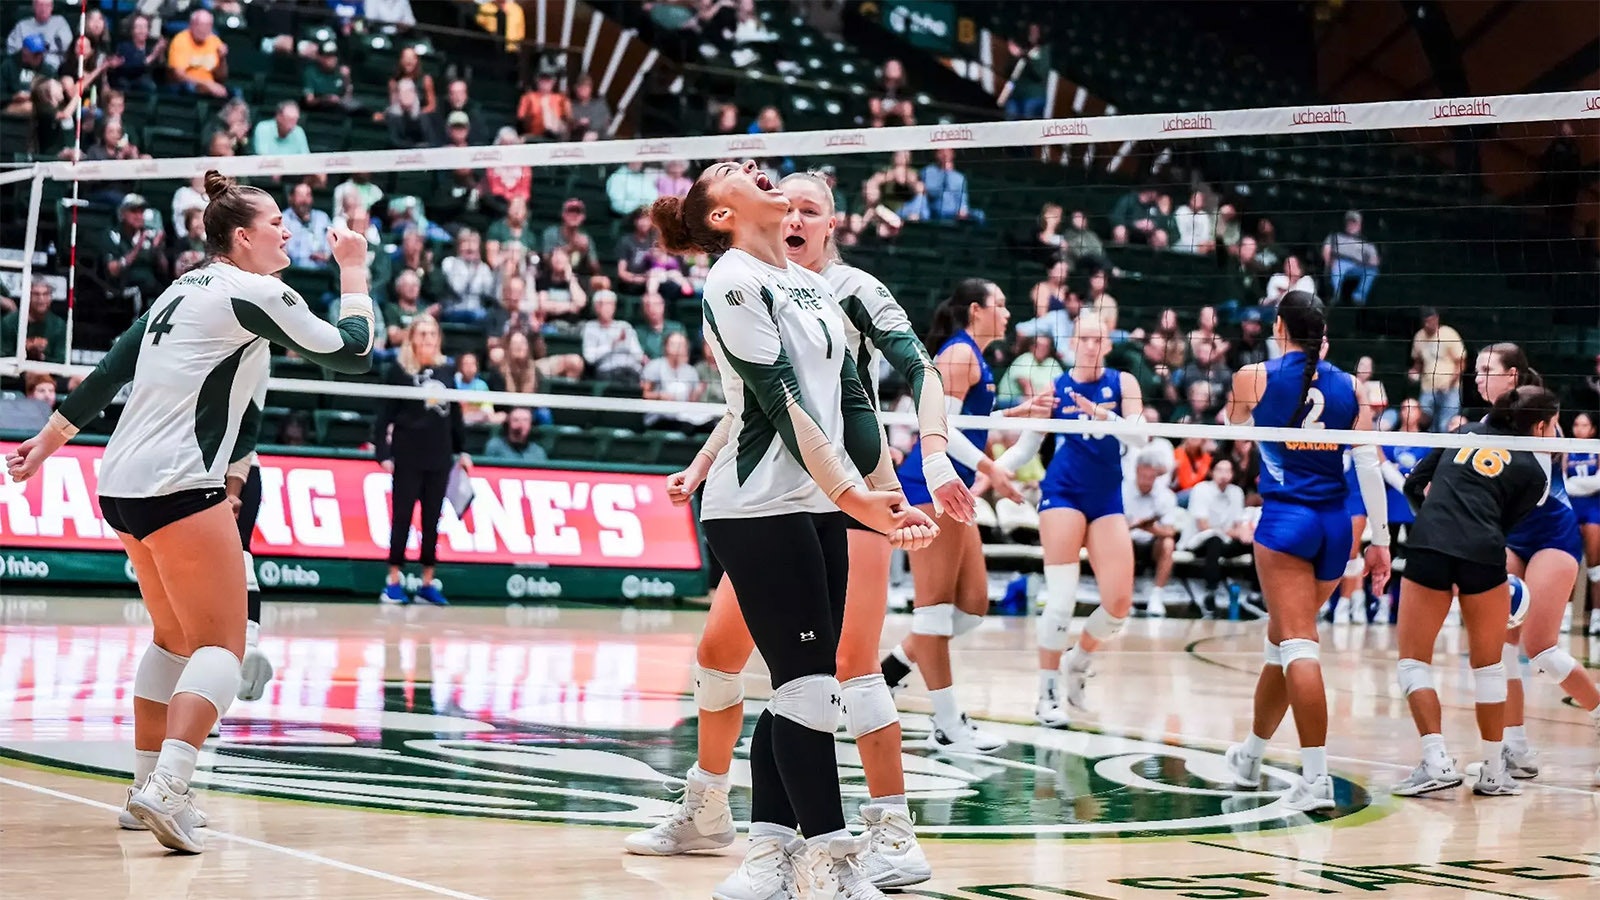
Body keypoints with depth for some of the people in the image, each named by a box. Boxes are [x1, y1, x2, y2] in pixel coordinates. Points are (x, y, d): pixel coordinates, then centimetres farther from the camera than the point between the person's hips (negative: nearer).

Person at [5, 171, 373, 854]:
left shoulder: (181, 291, 17)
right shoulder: (255, 293, -7)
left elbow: (108, 373, 18)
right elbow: (351, 354, -2)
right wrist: (355, 277, 12)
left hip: (123, 486, 9)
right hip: (178, 488, -9)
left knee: (174, 638, 19)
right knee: (221, 645, -8)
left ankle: (147, 784, 21)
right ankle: (165, 789, -24)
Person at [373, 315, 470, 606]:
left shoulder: (446, 369, 9)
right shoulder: (399, 370, -3)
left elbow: (455, 414, 15)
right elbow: (385, 414, -5)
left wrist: (462, 451, 14)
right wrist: (383, 452, -11)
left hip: (440, 456, 4)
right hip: (408, 456, -4)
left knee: (432, 519, 7)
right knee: (402, 516, 0)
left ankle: (428, 583, 13)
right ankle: (393, 582, 5)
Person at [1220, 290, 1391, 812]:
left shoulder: (1254, 378, 0)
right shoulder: (1349, 387, 7)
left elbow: (1235, 433, 19)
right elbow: (1368, 466, 3)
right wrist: (1380, 540, 6)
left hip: (1285, 519, -5)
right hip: (1335, 527, 5)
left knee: (1298, 644, -11)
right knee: (1282, 639, 19)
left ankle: (1317, 778, -23)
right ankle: (1250, 757, 34)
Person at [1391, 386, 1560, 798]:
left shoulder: (1466, 433, 22)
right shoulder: (1533, 471, 13)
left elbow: (1413, 485, 22)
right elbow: (1504, 525, 10)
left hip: (1428, 547, 1)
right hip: (1483, 555, -1)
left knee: (1413, 659, 10)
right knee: (1488, 665, 15)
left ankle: (1437, 761, -4)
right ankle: (1494, 772, 19)